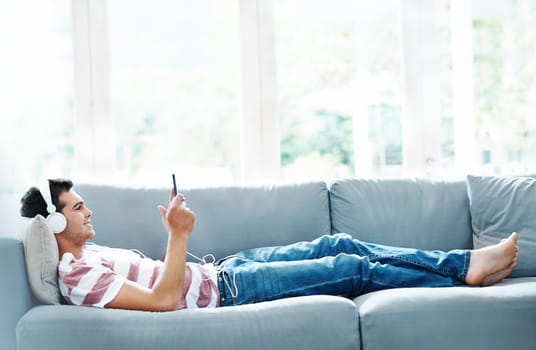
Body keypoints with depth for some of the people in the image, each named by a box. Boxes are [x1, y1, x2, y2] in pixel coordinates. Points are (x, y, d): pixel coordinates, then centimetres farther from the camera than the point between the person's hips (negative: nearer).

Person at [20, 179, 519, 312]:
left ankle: (465, 263, 12)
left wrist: (173, 230, 5)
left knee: (338, 244, 5)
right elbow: (164, 299, -27)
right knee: (353, 268, -6)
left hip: (221, 269, 9)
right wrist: (179, 234, -27)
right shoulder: (76, 277, -19)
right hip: (225, 293, -9)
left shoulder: (89, 253, 11)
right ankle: (465, 273, 9)